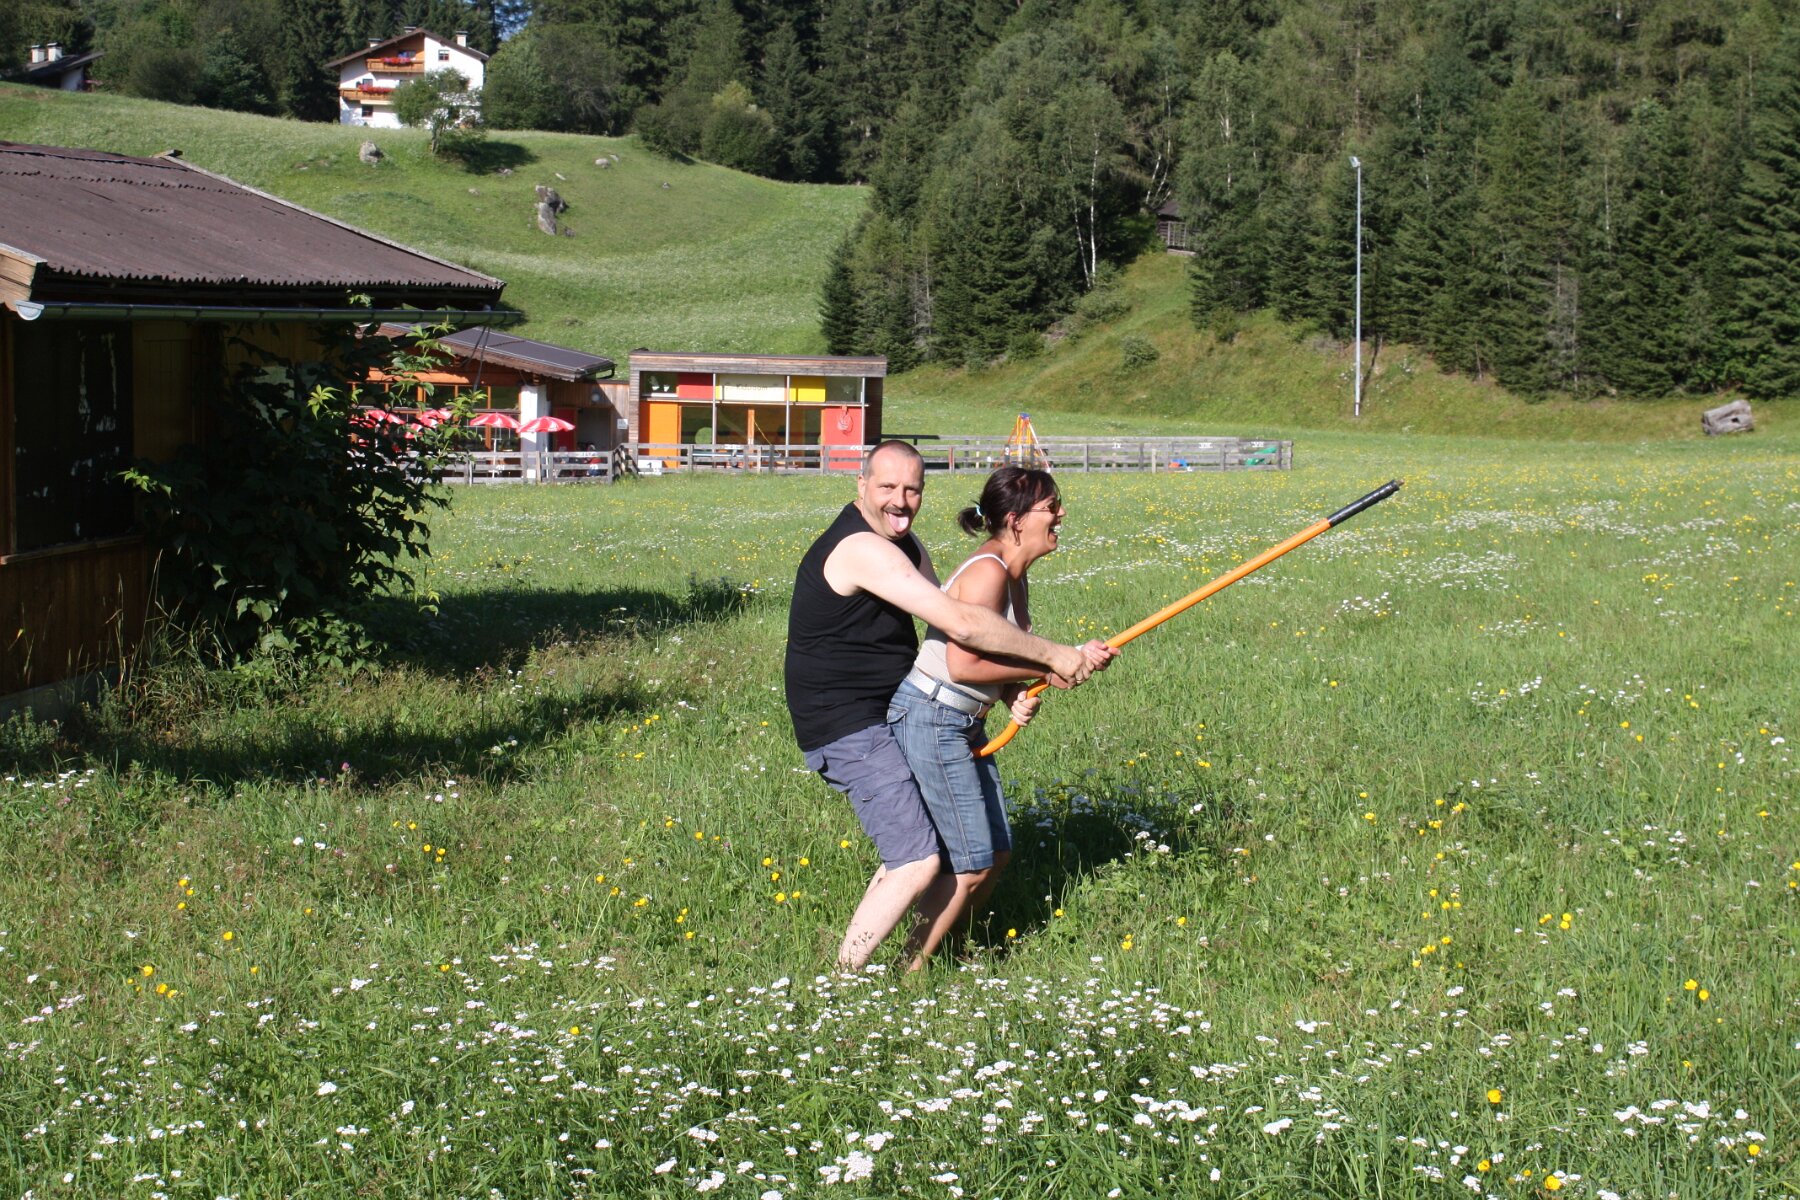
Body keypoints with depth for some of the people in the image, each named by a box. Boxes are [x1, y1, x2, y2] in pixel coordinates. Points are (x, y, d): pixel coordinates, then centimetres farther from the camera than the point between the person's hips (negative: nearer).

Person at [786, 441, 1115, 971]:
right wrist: (1055, 656, -22)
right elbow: (960, 624, -29)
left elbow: (950, 634, 7)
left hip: (889, 717, 11)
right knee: (917, 863, -15)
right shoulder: (862, 548, -23)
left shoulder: (904, 544, 11)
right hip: (848, 730, -11)